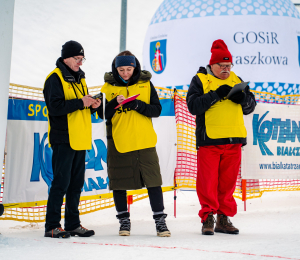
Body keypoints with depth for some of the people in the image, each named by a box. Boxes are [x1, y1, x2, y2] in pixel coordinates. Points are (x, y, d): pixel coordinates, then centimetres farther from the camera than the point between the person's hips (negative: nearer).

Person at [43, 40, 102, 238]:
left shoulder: (80, 79, 18)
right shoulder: (55, 78, -7)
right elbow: (55, 107, -19)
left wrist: (93, 105, 1)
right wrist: (81, 102, -19)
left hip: (80, 140, 8)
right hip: (63, 139, -8)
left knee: (76, 183, 10)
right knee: (61, 182, -7)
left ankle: (73, 223, 18)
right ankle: (52, 226, 0)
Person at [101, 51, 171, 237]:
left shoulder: (146, 84, 4)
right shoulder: (108, 86, 3)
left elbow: (157, 110, -2)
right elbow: (103, 115, -2)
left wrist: (137, 105, -17)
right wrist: (114, 103, -20)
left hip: (144, 141, 0)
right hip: (118, 141, 1)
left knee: (153, 179, -2)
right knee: (119, 181, 7)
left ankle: (160, 220, 7)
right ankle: (124, 220, 22)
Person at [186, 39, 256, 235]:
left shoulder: (236, 80, 16)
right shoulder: (200, 80, 3)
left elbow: (250, 107, 16)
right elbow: (193, 105, -11)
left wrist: (243, 98, -6)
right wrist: (216, 94, -18)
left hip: (233, 140, 4)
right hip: (209, 139, -4)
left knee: (228, 181, 8)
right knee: (208, 181, -3)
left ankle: (224, 218, 17)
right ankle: (208, 217, 7)